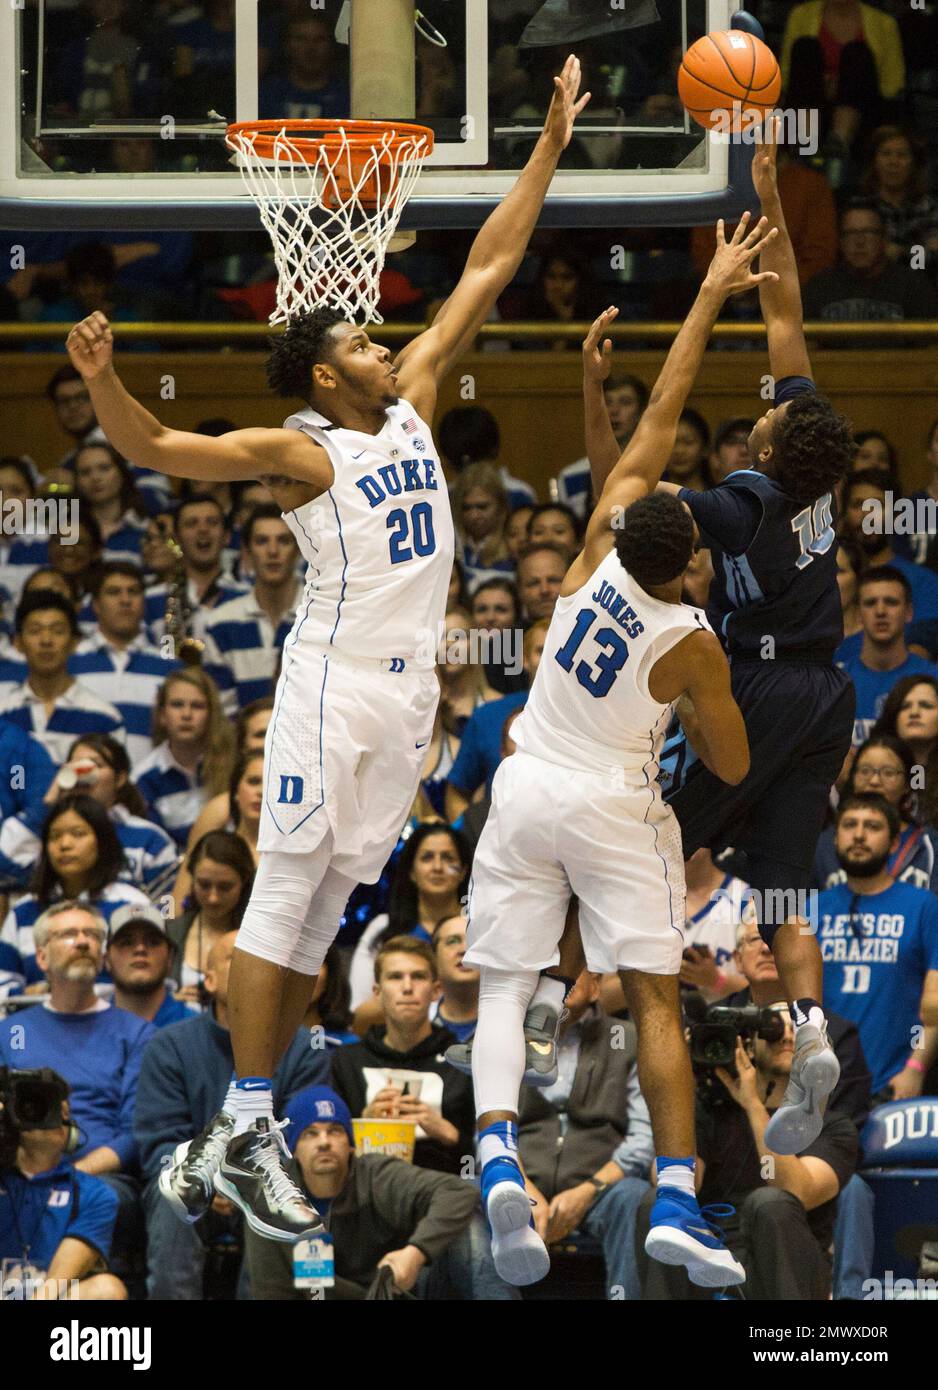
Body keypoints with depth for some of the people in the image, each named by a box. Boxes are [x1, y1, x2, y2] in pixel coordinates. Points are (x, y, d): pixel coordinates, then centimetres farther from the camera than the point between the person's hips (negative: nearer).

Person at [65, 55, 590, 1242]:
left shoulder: (412, 401, 13)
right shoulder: (298, 452, -6)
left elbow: (485, 272, 16)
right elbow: (155, 449, -15)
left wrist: (550, 149, 16)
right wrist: (99, 379, -34)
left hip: (408, 692, 7)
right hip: (333, 687, -7)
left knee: (326, 910, 8)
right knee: (284, 902, -8)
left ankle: (259, 1119, 11)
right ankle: (247, 1142, -10)